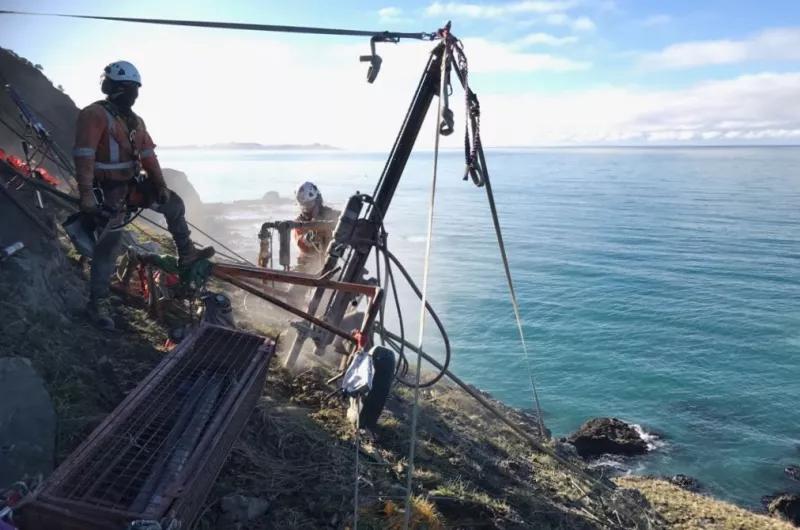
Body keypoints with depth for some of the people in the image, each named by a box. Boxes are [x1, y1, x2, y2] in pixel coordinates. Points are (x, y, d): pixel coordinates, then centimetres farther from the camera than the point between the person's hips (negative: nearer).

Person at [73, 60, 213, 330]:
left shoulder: (135, 120, 9)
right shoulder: (95, 114, -17)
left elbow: (148, 154, 10)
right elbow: (84, 156, -24)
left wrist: (161, 185, 5)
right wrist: (86, 194, -31)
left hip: (133, 183, 8)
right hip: (108, 189, -8)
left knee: (174, 204, 10)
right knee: (109, 244, -6)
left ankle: (186, 253, 23)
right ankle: (98, 303, 5)